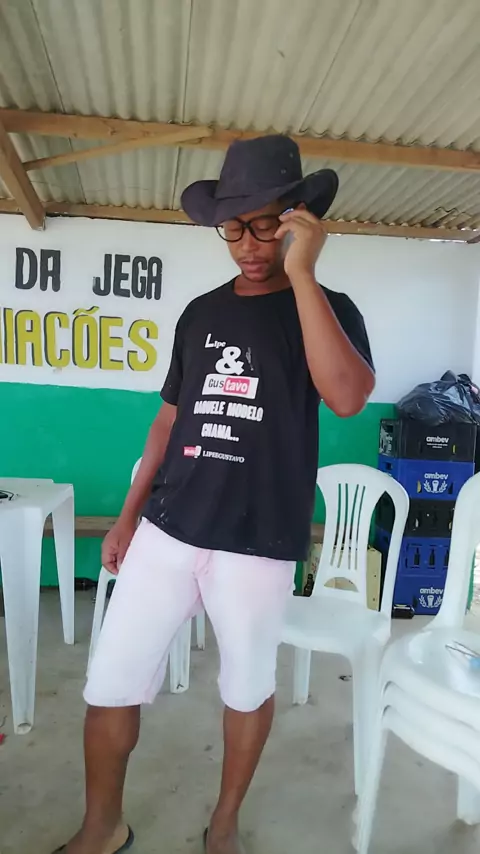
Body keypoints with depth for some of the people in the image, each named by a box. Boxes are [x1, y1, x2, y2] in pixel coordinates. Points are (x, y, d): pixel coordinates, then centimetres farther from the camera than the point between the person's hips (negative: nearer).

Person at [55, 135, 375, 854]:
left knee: (247, 688, 14)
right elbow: (170, 418, 14)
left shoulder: (327, 308, -1)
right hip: (166, 530, 4)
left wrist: (302, 273, -20)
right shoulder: (201, 313, 10)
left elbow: (348, 396, -22)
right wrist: (129, 516, 13)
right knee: (109, 685, 7)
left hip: (259, 543, -3)